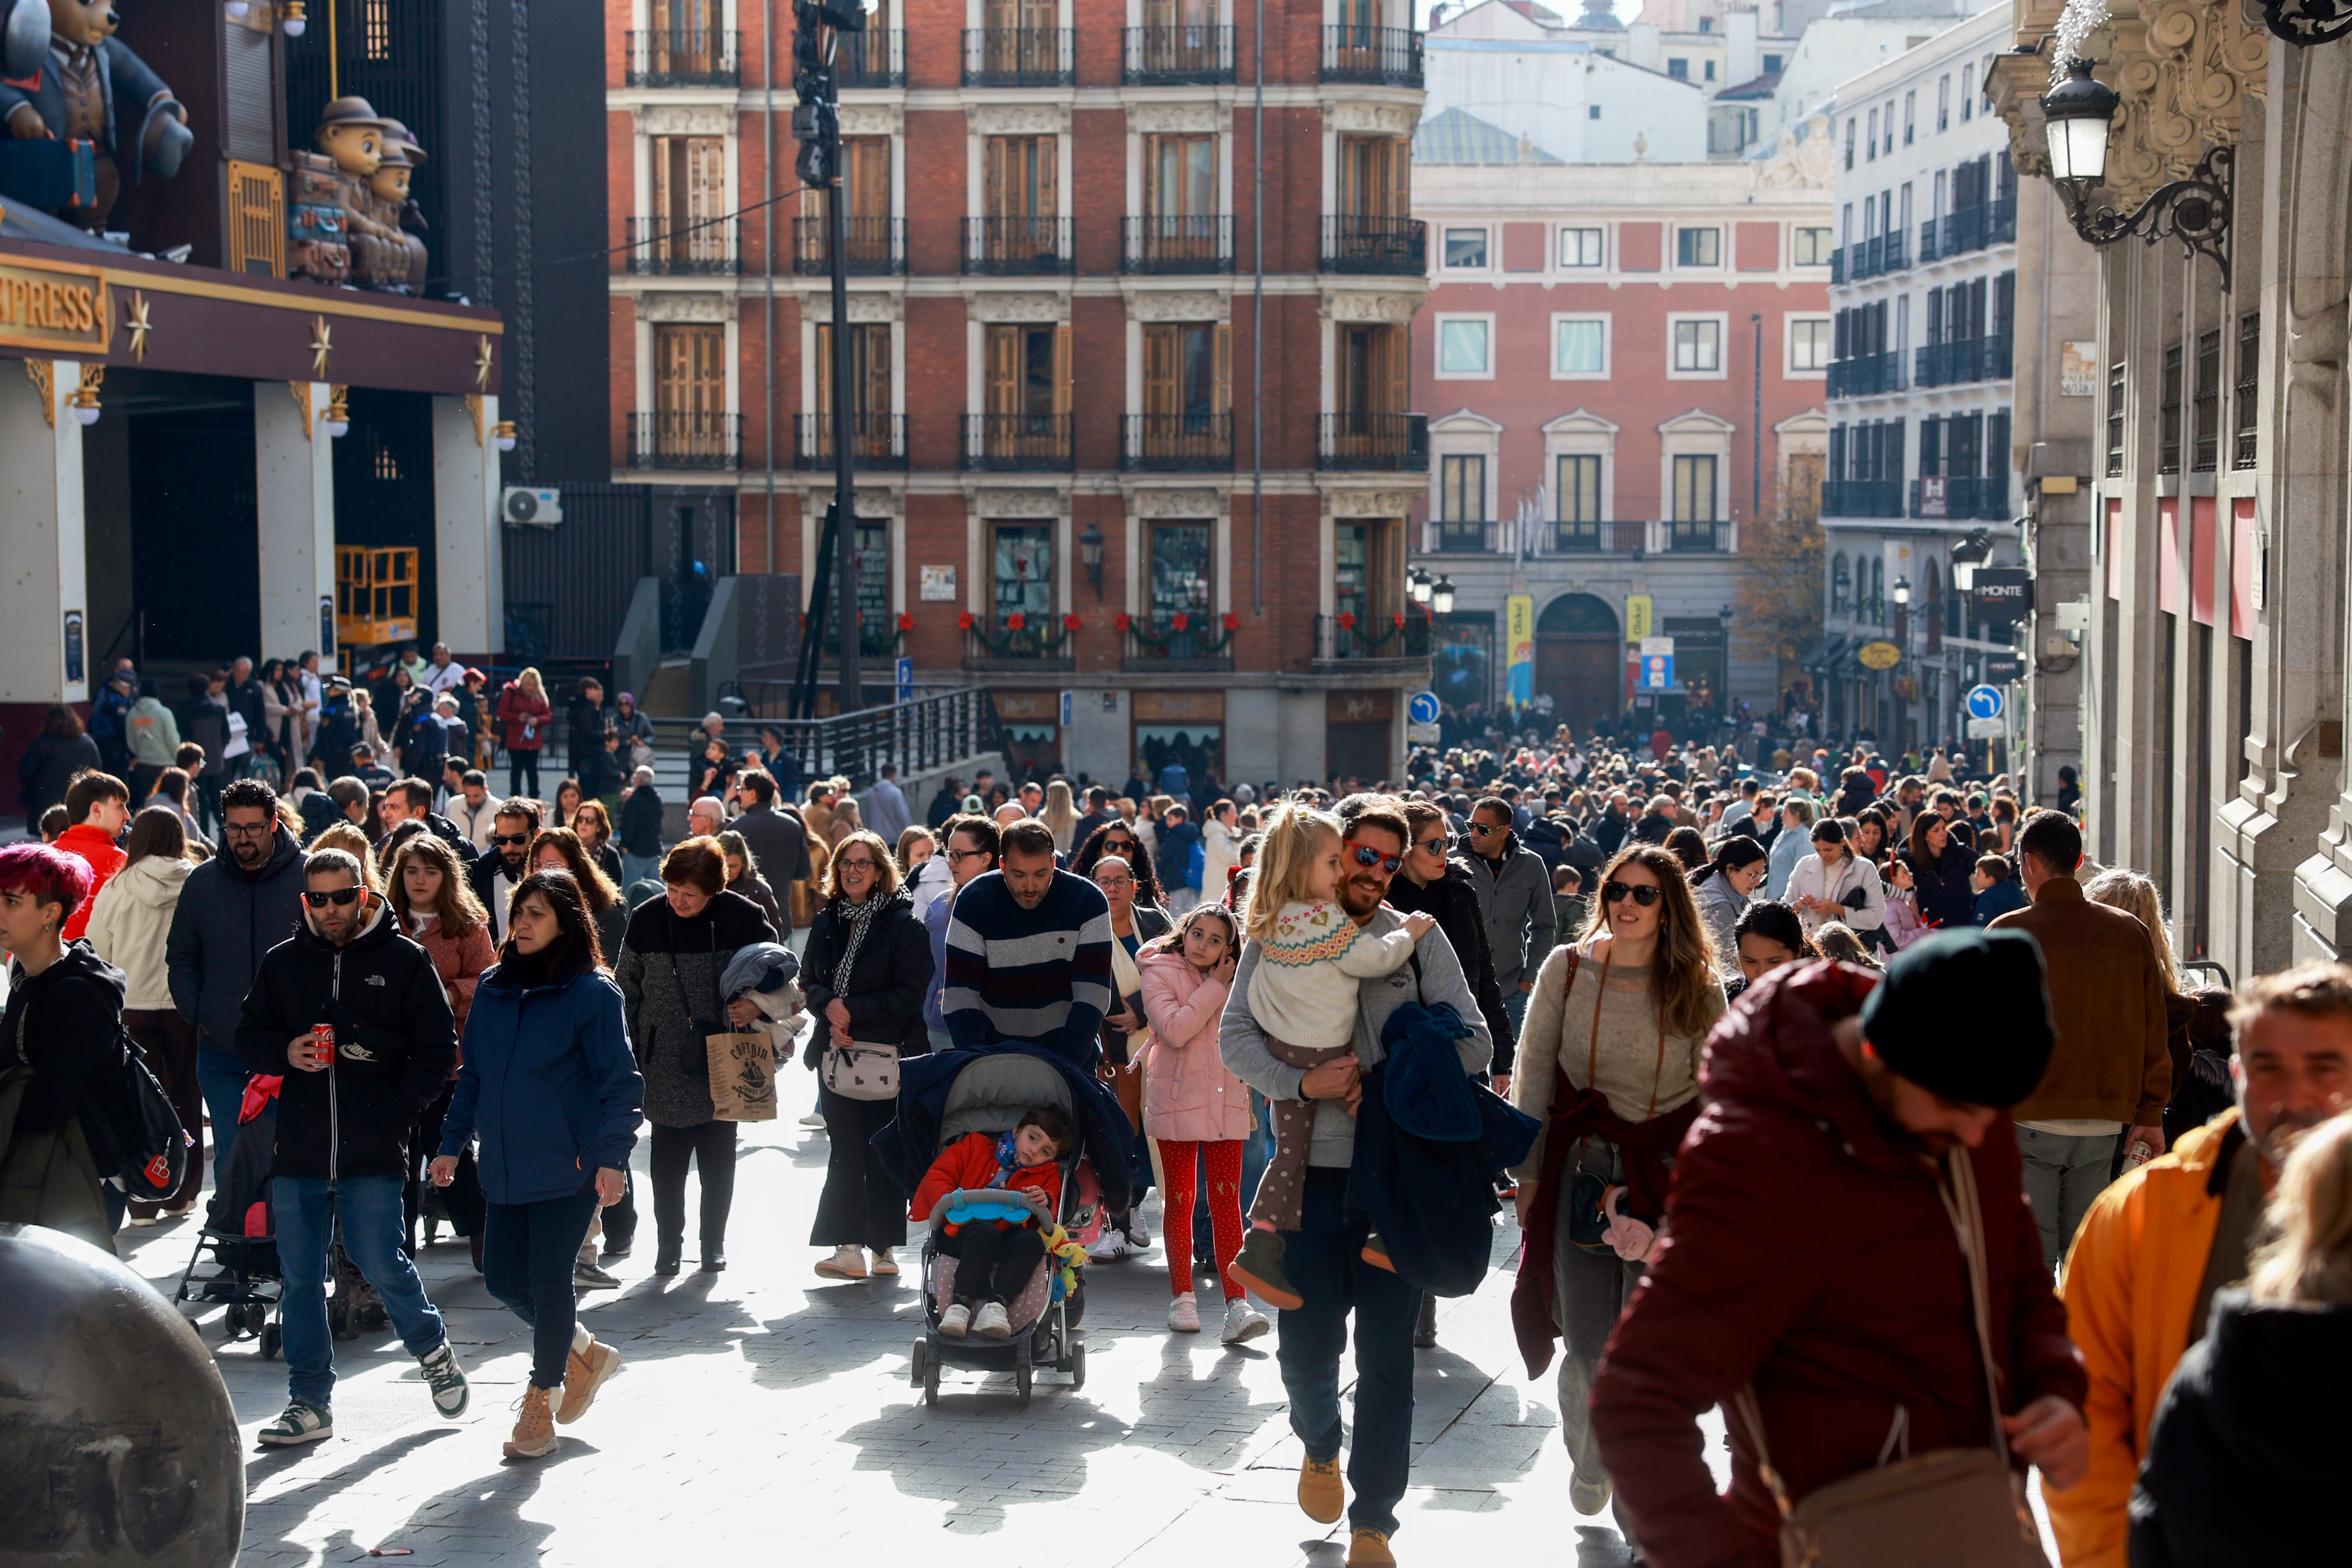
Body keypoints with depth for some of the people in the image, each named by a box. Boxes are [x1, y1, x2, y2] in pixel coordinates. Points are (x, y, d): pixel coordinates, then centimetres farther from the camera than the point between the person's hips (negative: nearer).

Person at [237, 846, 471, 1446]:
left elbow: (438, 1050, 3)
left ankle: (433, 1347, 25)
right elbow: (249, 1038, 16)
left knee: (380, 1264, -5)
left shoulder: (404, 960, 1)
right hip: (299, 1149, 3)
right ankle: (310, 1402, 15)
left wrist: (397, 1109, -6)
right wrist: (285, 1052, -6)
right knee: (301, 1278, 5)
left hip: (374, 1152, -3)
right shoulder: (282, 963, 10)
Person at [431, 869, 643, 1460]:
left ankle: (540, 1406, 11)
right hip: (504, 1165, 6)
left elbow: (618, 1080, -9)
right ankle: (585, 1353, 31)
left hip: (568, 1165, -6)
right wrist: (451, 1143, 13)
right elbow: (473, 1073, 17)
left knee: (548, 1280, -2)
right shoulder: (493, 988, 10)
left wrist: (612, 1157, -16)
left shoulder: (592, 992, -7)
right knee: (504, 1278, 7)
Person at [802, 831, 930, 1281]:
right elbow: (809, 980, 13)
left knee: (882, 1152, 0)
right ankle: (848, 1247, -3)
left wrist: (853, 1010, -15)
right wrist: (829, 1007, -9)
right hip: (837, 1051, 4)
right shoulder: (826, 921, 11)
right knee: (844, 1150, -1)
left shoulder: (904, 923, -5)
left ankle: (885, 1247, 8)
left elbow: (910, 994, -9)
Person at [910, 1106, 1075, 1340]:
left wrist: (1045, 1204, -16)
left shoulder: (1048, 1175, 20)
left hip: (1006, 1243, 3)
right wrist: (950, 1205, -13)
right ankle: (961, 1306, -42)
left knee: (1033, 1240, -31)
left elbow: (1049, 1216, 8)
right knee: (985, 1233, -38)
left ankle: (996, 1304, -44)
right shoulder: (976, 1145, 13)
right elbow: (937, 1176, 7)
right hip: (960, 1232, -3)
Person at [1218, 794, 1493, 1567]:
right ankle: (1320, 1446, 39)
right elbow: (1235, 1036, -2)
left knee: (1387, 1354, 1)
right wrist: (1304, 1082, -19)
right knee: (1306, 1341, 6)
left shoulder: (1420, 940, 5)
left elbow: (1474, 1044, 3)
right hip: (1309, 1169, 0)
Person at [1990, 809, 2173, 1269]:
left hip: (2029, 1120, -3)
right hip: (2104, 1122, 3)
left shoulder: (2007, 934, -7)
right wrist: (2151, 1113, 11)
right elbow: (2153, 1032, 5)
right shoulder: (2131, 933, 2)